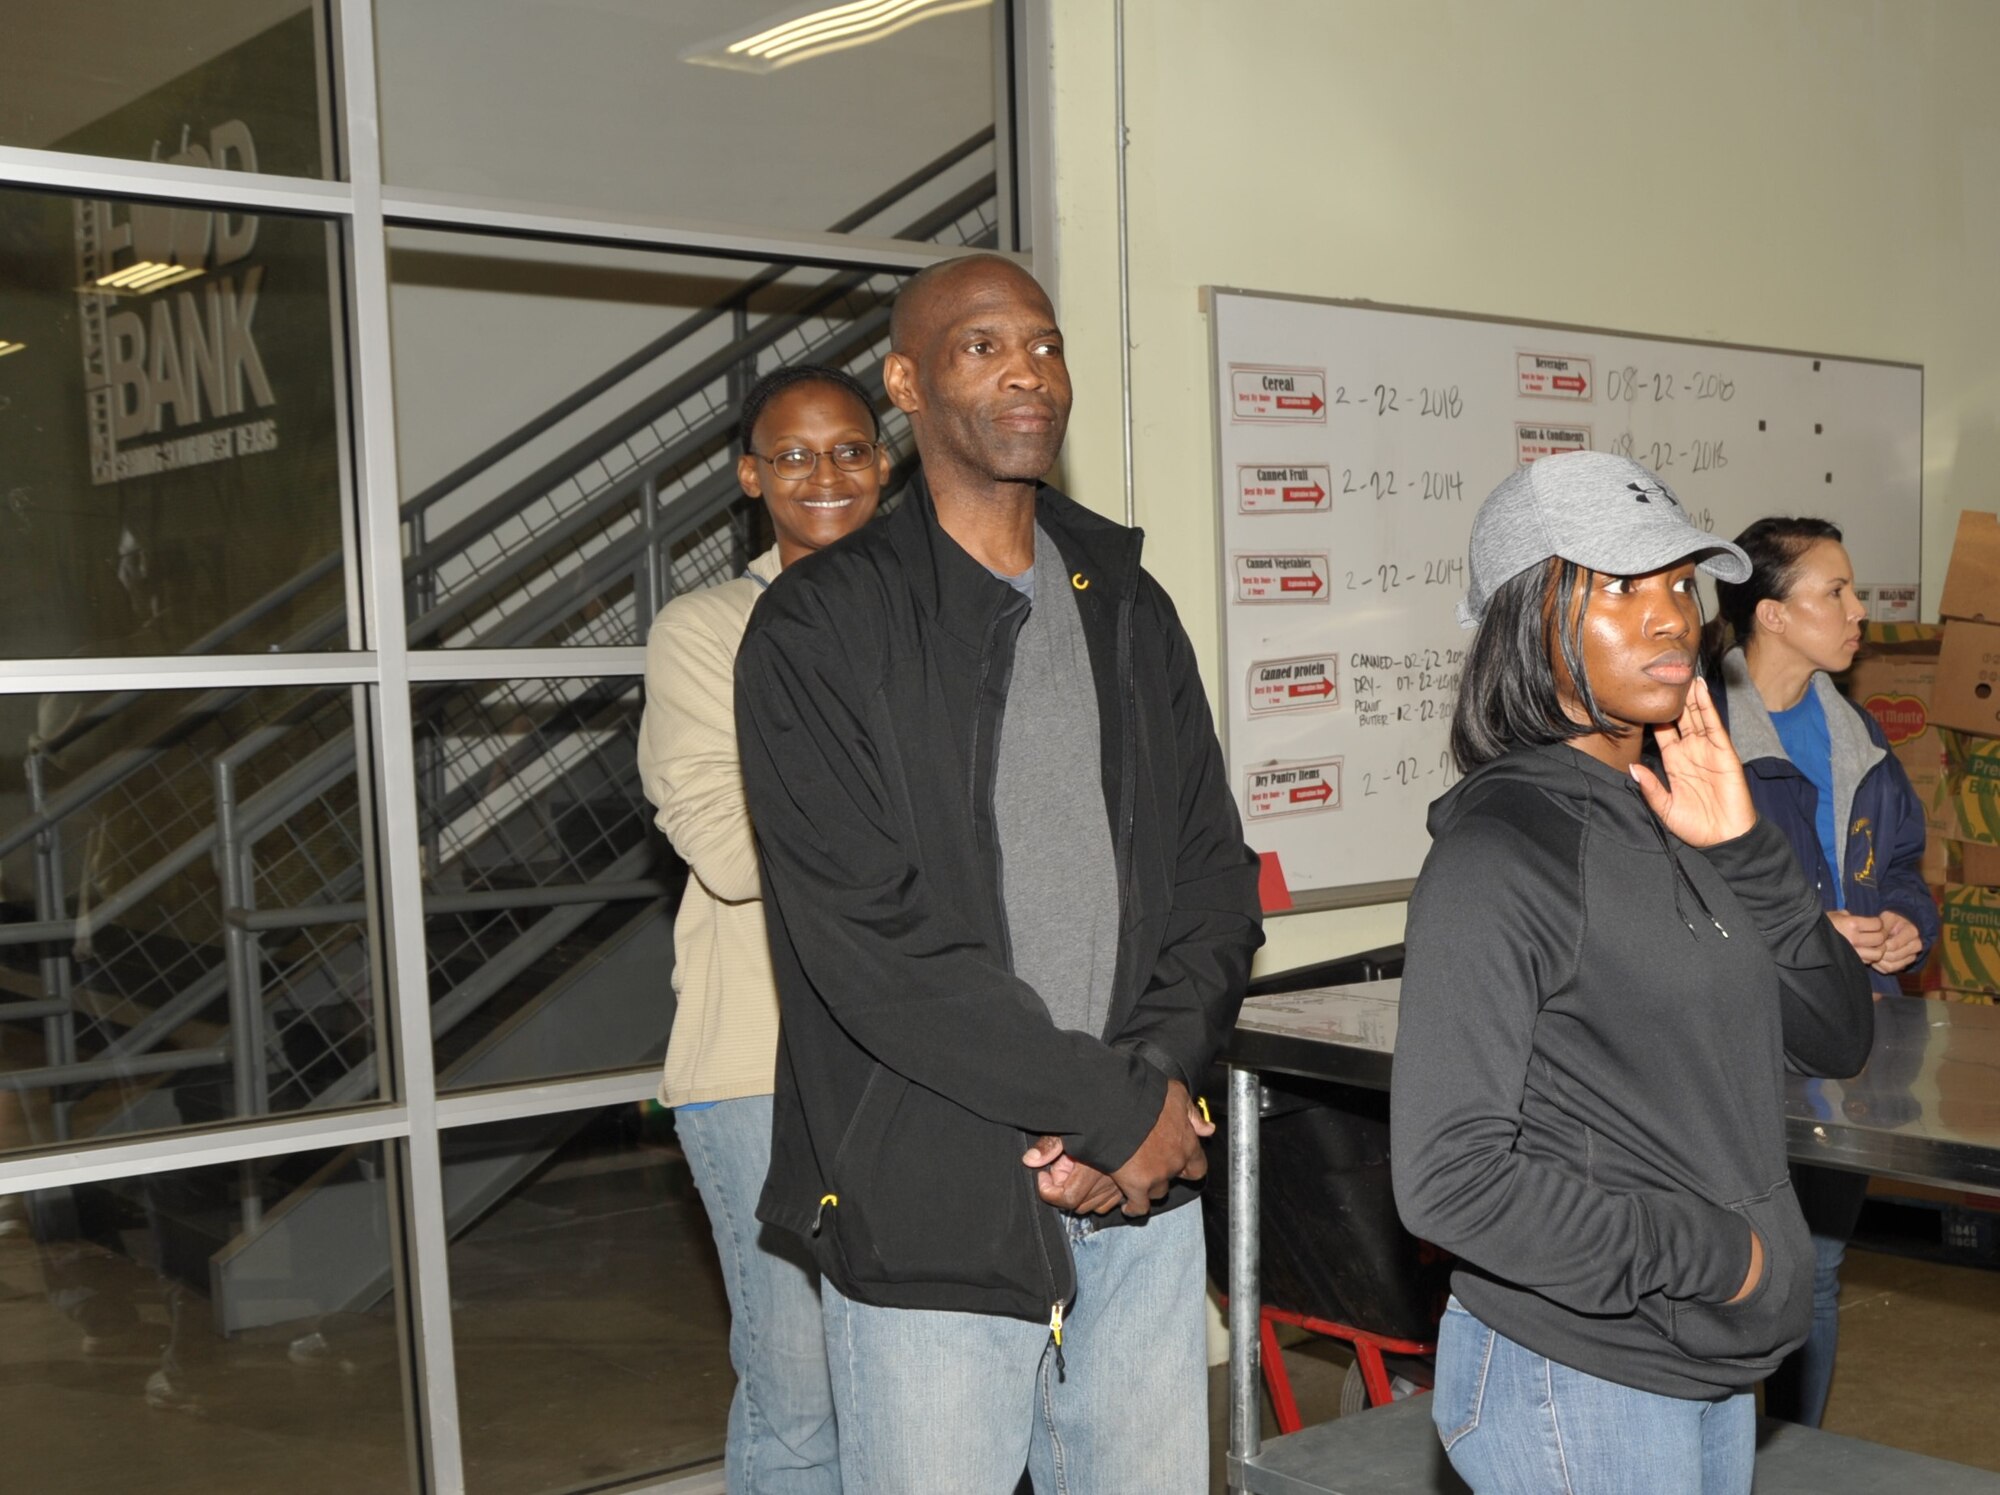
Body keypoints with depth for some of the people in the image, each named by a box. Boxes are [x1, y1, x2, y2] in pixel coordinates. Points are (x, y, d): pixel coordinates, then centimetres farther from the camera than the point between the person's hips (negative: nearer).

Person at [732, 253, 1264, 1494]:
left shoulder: (1130, 608, 11)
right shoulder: (822, 630, -7)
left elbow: (1215, 872, 8)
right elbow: (869, 937, -15)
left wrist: (1160, 1079, -9)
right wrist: (1117, 1109, -14)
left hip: (1145, 1195, 5)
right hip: (930, 1210, -4)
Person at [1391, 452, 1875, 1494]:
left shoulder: (1679, 820, 6)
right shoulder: (1497, 852, -19)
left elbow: (1838, 1041, 5)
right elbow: (1449, 1180, -23)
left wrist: (1743, 851, -8)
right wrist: (1713, 1254, -14)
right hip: (1575, 1383, -7)